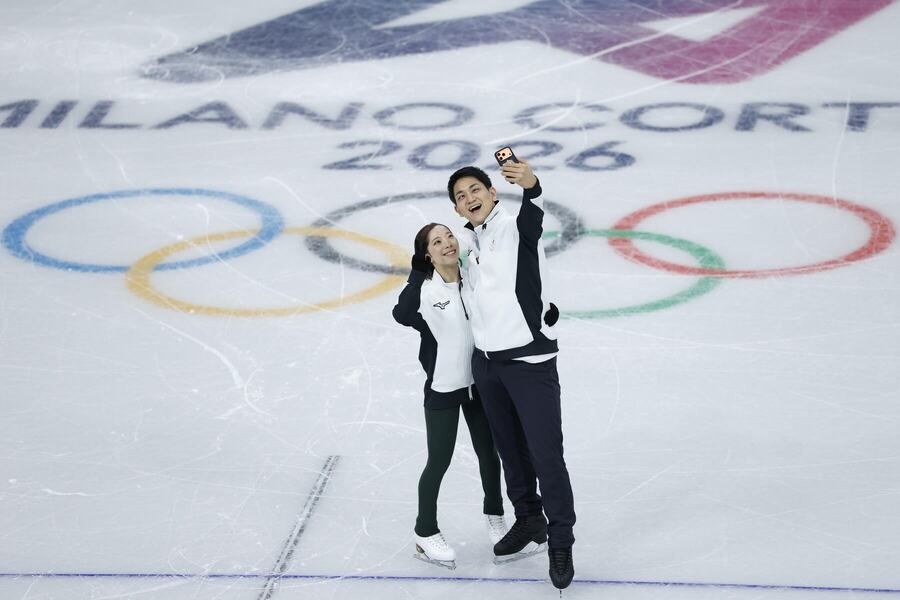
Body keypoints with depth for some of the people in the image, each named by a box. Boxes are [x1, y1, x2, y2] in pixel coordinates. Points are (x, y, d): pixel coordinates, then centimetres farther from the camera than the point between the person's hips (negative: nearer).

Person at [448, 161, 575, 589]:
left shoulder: (514, 227, -10)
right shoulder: (466, 243, 11)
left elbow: (533, 217, -37)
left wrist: (530, 186, -57)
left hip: (529, 361, -7)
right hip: (486, 362, 7)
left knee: (546, 454, -6)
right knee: (510, 449, 19)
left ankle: (560, 542, 6)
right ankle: (529, 521, 35)